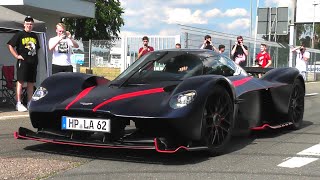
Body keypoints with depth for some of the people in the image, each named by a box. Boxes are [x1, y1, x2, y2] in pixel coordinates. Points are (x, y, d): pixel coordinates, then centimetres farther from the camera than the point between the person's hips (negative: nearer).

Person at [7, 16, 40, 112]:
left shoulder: (34, 36, 16)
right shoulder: (19, 35, -1)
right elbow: (10, 45, -5)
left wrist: (35, 57, 14)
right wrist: (16, 55, -10)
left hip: (33, 62, 6)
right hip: (23, 62, -6)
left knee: (31, 83, 9)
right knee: (20, 82, -6)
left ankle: (30, 103, 16)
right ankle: (18, 104, -6)